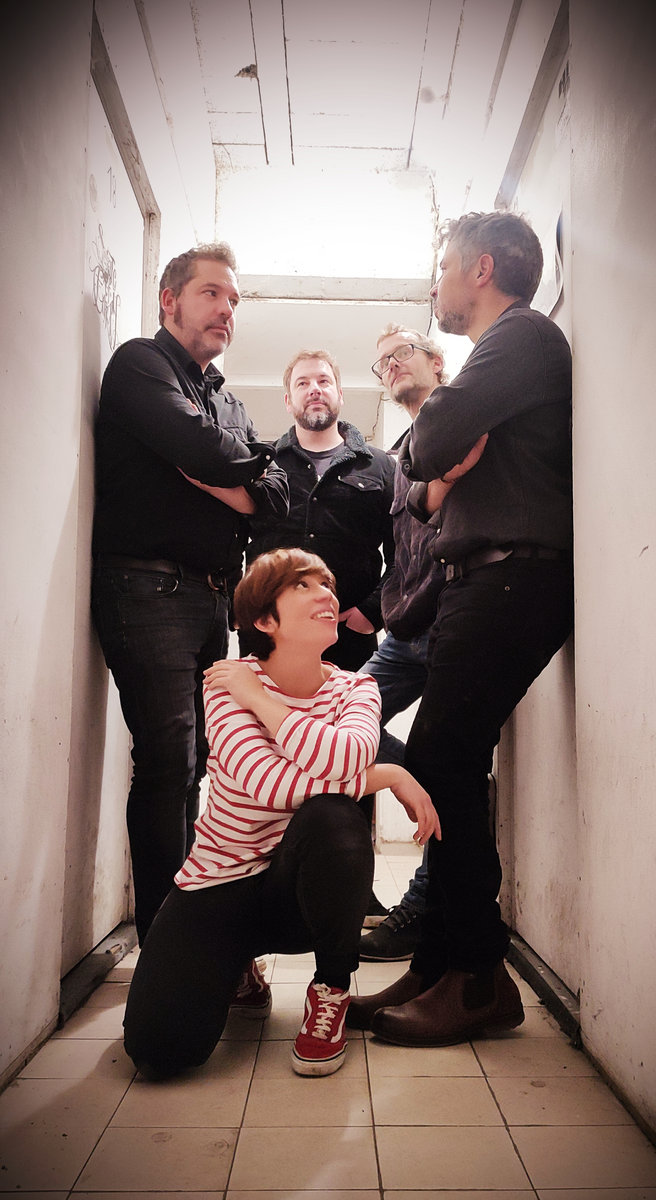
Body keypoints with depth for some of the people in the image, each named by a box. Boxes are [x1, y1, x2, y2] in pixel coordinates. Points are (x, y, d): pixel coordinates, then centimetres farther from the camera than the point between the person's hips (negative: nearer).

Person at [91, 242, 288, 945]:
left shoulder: (226, 399, 25)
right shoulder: (141, 363, 2)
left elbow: (275, 497, 12)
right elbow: (201, 450, -16)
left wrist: (215, 478, -6)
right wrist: (246, 465, 4)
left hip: (212, 595, 7)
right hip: (149, 588, -7)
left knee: (190, 762, 9)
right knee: (169, 761, -12)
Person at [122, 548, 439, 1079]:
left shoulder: (356, 688, -3)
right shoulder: (229, 683, -12)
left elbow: (342, 760, -28)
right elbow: (271, 785, -29)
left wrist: (260, 699, -20)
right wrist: (388, 775, -21)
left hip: (303, 889, 1)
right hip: (221, 882, -1)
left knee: (331, 816, -35)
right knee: (160, 1047, -21)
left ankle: (332, 989, -6)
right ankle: (236, 971, 17)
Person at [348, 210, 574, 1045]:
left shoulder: (521, 335, -2)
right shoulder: (504, 350, 30)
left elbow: (427, 444, -16)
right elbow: (418, 484, 26)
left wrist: (430, 460, 7)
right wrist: (432, 488, 3)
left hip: (513, 576, -10)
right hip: (482, 580, 10)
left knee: (439, 764, -14)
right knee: (449, 770, 6)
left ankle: (479, 979, -3)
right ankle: (441, 968, 12)